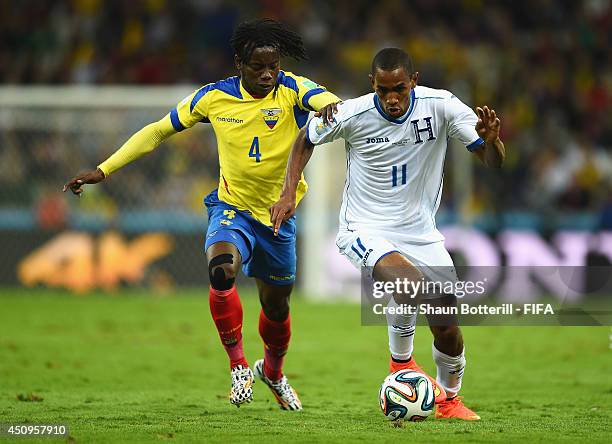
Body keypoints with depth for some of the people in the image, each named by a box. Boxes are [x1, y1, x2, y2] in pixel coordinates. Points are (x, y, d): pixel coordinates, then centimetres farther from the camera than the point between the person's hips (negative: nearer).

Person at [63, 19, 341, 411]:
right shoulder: (215, 97, -8)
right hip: (232, 207, -1)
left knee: (276, 306, 15)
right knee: (222, 270, -32)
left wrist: (329, 104, -63)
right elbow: (159, 131, 3)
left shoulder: (292, 90, -13)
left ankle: (272, 372, 48)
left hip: (279, 216, 1)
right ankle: (238, 366, -14)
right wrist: (103, 171, -1)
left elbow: (321, 98, -36)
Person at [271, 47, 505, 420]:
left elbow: (494, 162, -12)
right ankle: (402, 361, -5)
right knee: (410, 283, -33)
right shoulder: (351, 115, -15)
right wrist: (289, 194, -3)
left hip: (421, 232, 3)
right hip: (365, 231, -3)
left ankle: (450, 400, 28)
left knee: (447, 326, -2)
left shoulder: (441, 106, -13)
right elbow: (305, 140, 6)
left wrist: (491, 140, -35)